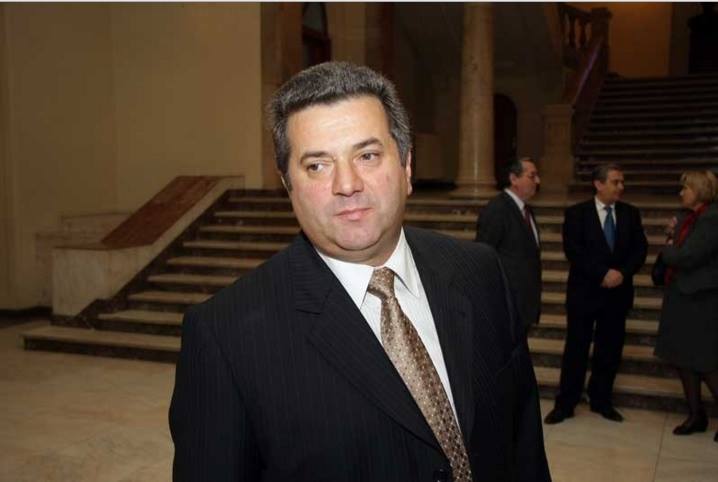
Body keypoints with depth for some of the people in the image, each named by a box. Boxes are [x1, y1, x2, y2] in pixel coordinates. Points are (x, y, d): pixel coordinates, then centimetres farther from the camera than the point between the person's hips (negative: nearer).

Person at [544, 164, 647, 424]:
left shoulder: (630, 213, 7)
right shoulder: (576, 213, -4)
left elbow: (640, 249, 3)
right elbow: (573, 251, -12)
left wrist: (623, 272, -14)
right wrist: (603, 274, -18)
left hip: (617, 292, 3)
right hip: (584, 291, -3)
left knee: (610, 350, 10)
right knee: (576, 350, 1)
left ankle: (601, 400, 25)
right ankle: (565, 403, 10)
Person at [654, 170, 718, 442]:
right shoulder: (689, 218, 10)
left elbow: (687, 257, -22)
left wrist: (667, 250, -5)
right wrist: (674, 237, -5)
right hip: (680, 297, 9)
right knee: (683, 359, 13)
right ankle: (696, 416, 25)